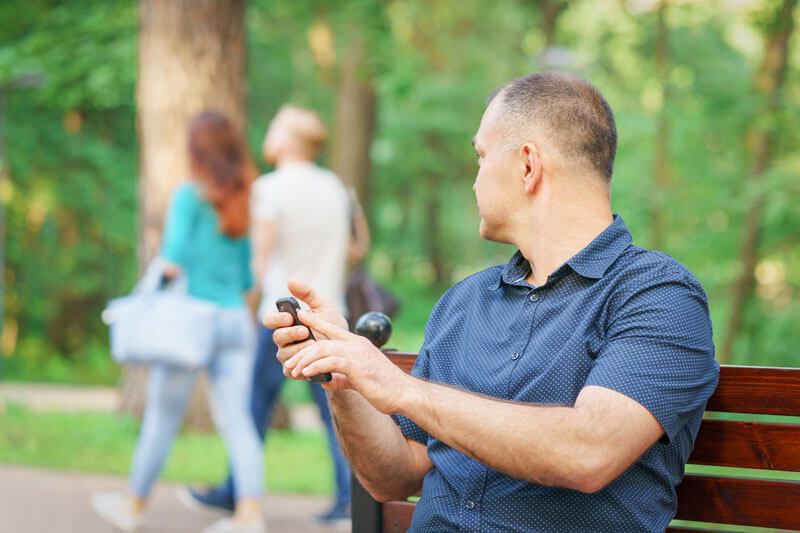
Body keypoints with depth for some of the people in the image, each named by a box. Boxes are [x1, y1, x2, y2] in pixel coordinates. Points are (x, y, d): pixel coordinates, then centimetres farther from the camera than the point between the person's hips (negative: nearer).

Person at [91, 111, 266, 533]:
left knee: (162, 416, 7)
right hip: (236, 319, 5)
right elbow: (248, 277, 13)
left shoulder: (189, 196, -8)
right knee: (236, 418, 0)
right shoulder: (244, 201, 9)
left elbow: (175, 260, -16)